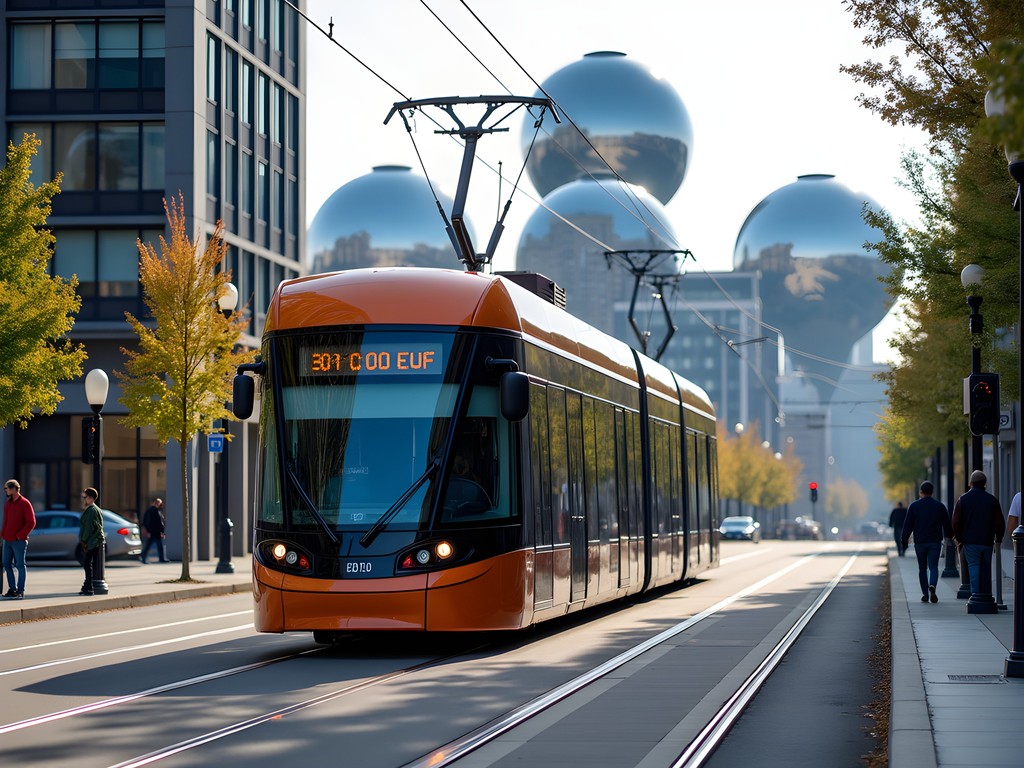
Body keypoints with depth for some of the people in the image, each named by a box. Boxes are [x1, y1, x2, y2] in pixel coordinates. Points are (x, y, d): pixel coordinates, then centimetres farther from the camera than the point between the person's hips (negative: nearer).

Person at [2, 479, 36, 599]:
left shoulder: (24, 503, -7)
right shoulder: (7, 503, 15)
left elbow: (31, 522, -10)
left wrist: (19, 535, -16)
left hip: (19, 541, -7)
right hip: (7, 540, 7)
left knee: (20, 565, -2)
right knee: (6, 563, 7)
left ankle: (20, 591, 1)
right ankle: (12, 589, 15)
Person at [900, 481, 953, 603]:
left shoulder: (914, 506, -1)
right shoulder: (940, 506, 3)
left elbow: (908, 525, -1)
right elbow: (947, 524, 8)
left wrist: (904, 541, 4)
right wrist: (949, 536, 24)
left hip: (920, 542, 0)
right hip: (935, 542, 0)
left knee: (922, 569, 10)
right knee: (933, 567, -1)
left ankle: (925, 594, 8)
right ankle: (932, 586, -28)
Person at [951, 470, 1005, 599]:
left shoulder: (963, 499, -2)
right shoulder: (992, 500, 2)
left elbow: (956, 522, -2)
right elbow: (1000, 523, 3)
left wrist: (959, 539, 12)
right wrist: (998, 539, 18)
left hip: (970, 541, -2)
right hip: (987, 541, 2)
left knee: (974, 568, -3)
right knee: (986, 569, 11)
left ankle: (975, 595, -13)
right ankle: (986, 596, 13)